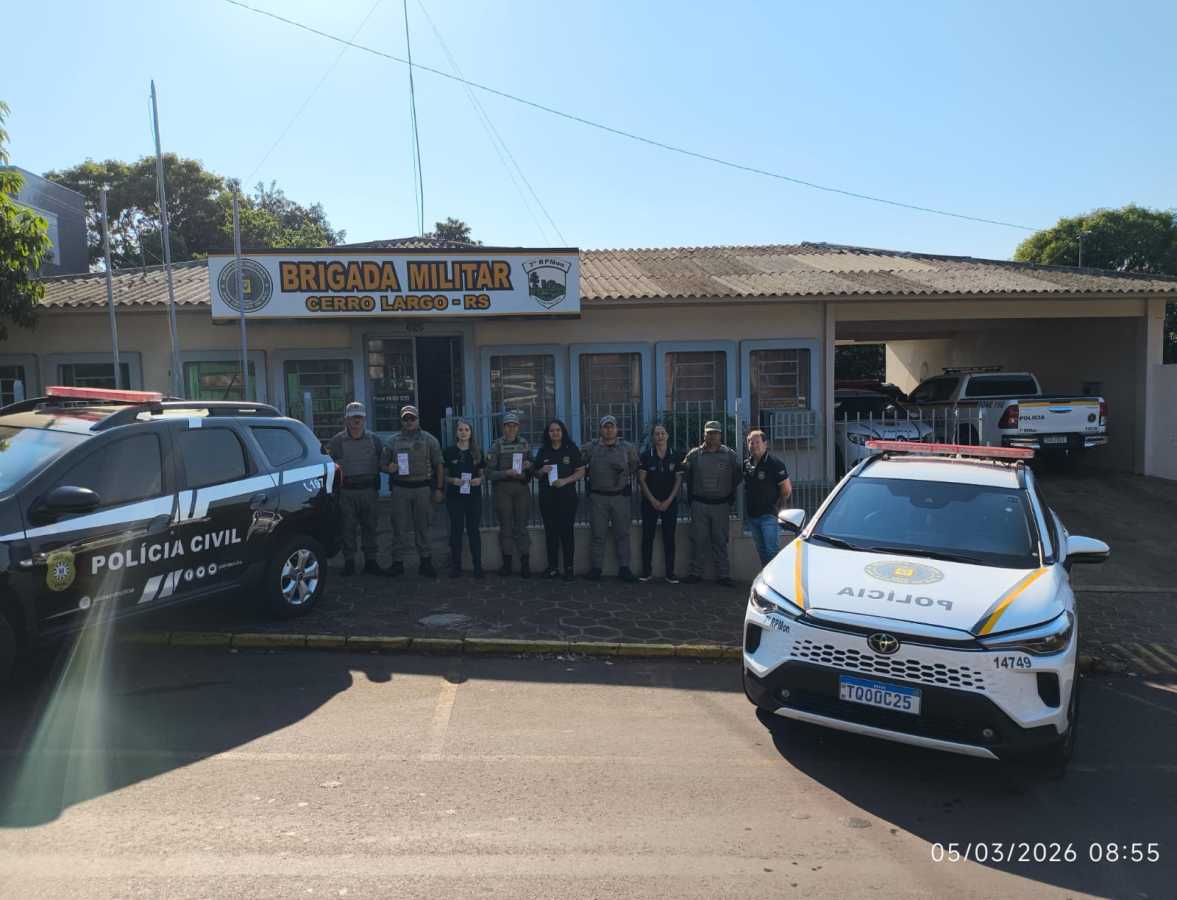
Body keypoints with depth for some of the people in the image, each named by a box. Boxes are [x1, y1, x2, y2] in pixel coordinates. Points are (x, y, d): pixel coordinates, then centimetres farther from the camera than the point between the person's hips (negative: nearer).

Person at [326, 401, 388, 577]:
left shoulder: (374, 440, 10)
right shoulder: (337, 441, 3)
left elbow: (382, 462, 17)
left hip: (368, 490, 2)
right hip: (346, 491, -2)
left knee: (369, 526, 7)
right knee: (348, 527, 1)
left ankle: (370, 561, 15)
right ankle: (349, 562, 10)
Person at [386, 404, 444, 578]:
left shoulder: (429, 440, 6)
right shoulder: (393, 441, 10)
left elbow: (438, 465, 6)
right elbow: (384, 464, 16)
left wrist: (438, 489, 1)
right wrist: (389, 468, -8)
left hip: (422, 487, -1)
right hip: (400, 488, 1)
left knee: (422, 526, 4)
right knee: (401, 526, 1)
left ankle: (425, 560, 11)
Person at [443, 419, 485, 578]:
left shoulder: (477, 452, 6)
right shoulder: (449, 452, 2)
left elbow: (482, 474, 11)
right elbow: (444, 475, 5)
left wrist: (479, 480, -10)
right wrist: (453, 480, -15)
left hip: (474, 495, 1)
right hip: (454, 495, -1)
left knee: (474, 529, 3)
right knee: (456, 529, 4)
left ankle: (478, 565, 8)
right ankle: (456, 566, 12)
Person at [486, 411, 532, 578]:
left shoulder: (524, 443, 7)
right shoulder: (497, 445, -2)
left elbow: (532, 465, 17)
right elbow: (489, 472, -6)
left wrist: (529, 465, -6)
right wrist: (507, 473, -19)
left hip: (522, 488, 2)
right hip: (503, 489, -2)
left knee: (521, 526, 2)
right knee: (505, 526, 4)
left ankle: (525, 563, 6)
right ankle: (507, 563, 14)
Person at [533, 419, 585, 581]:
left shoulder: (572, 449, 1)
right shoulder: (542, 451, 10)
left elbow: (581, 472, -1)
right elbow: (535, 474, 16)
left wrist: (565, 481, -15)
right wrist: (542, 471, -7)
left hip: (567, 496, -3)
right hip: (547, 496, 3)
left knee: (566, 531, -2)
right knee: (550, 531, 5)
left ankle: (568, 568, 3)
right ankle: (552, 567, 12)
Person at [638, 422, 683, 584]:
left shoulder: (675, 456, 3)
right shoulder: (646, 456, -1)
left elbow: (678, 480, 2)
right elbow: (641, 480, -2)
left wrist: (668, 501, -7)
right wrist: (653, 500, -9)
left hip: (670, 503, 1)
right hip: (650, 502, -1)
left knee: (669, 537, 2)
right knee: (647, 537, 1)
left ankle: (670, 573, 7)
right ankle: (647, 572, 9)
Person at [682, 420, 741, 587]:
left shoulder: (730, 455, 4)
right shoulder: (694, 454, 3)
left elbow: (737, 477, 7)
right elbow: (686, 476, 7)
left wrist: (730, 497, 2)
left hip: (721, 505, 0)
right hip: (699, 505, 0)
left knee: (720, 541, 4)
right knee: (698, 539, 3)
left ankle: (723, 575, 10)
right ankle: (695, 573, 12)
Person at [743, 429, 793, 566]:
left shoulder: (775, 464, -10)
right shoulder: (746, 464, 7)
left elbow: (787, 489, -9)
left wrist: (776, 506, -4)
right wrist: (747, 507, 12)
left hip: (769, 515, -7)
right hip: (752, 514, 7)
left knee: (772, 550, -9)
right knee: (761, 551, 14)